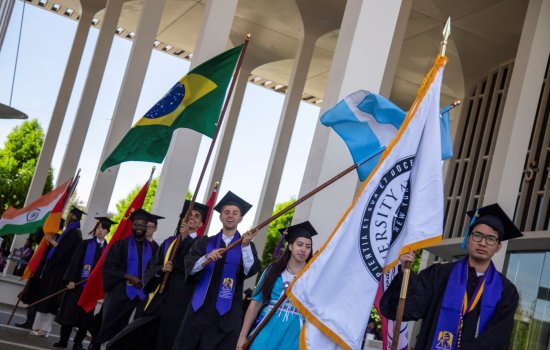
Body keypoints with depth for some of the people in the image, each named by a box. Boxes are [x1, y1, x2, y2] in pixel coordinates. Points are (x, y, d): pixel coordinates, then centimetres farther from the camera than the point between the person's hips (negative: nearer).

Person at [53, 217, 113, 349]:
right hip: (78, 283, -1)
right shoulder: (86, 244, 4)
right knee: (70, 312, 3)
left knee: (86, 315, 5)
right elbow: (75, 262, -2)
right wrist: (71, 280, -13)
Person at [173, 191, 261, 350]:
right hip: (200, 308, 2)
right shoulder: (205, 242, 10)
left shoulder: (246, 246, 6)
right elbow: (190, 267, -3)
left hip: (226, 313, -1)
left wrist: (245, 245, -26)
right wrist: (207, 259, -21)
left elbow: (250, 270, -12)